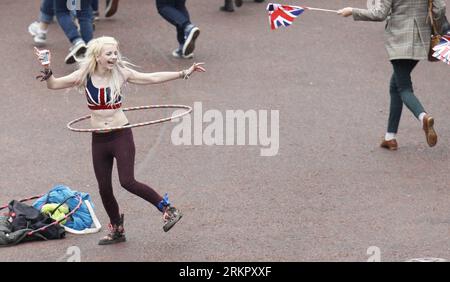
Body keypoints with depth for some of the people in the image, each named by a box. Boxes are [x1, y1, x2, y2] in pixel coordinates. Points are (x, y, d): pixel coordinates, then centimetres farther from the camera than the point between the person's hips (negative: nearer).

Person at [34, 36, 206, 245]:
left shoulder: (121, 73, -6)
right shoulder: (84, 76, -3)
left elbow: (154, 78, 1)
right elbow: (53, 85, -1)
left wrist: (184, 73, -1)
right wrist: (47, 69, -20)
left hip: (121, 135, -3)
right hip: (99, 139, 3)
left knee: (127, 182, -16)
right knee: (104, 188, 10)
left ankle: (168, 209, 1)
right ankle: (117, 230, 30)